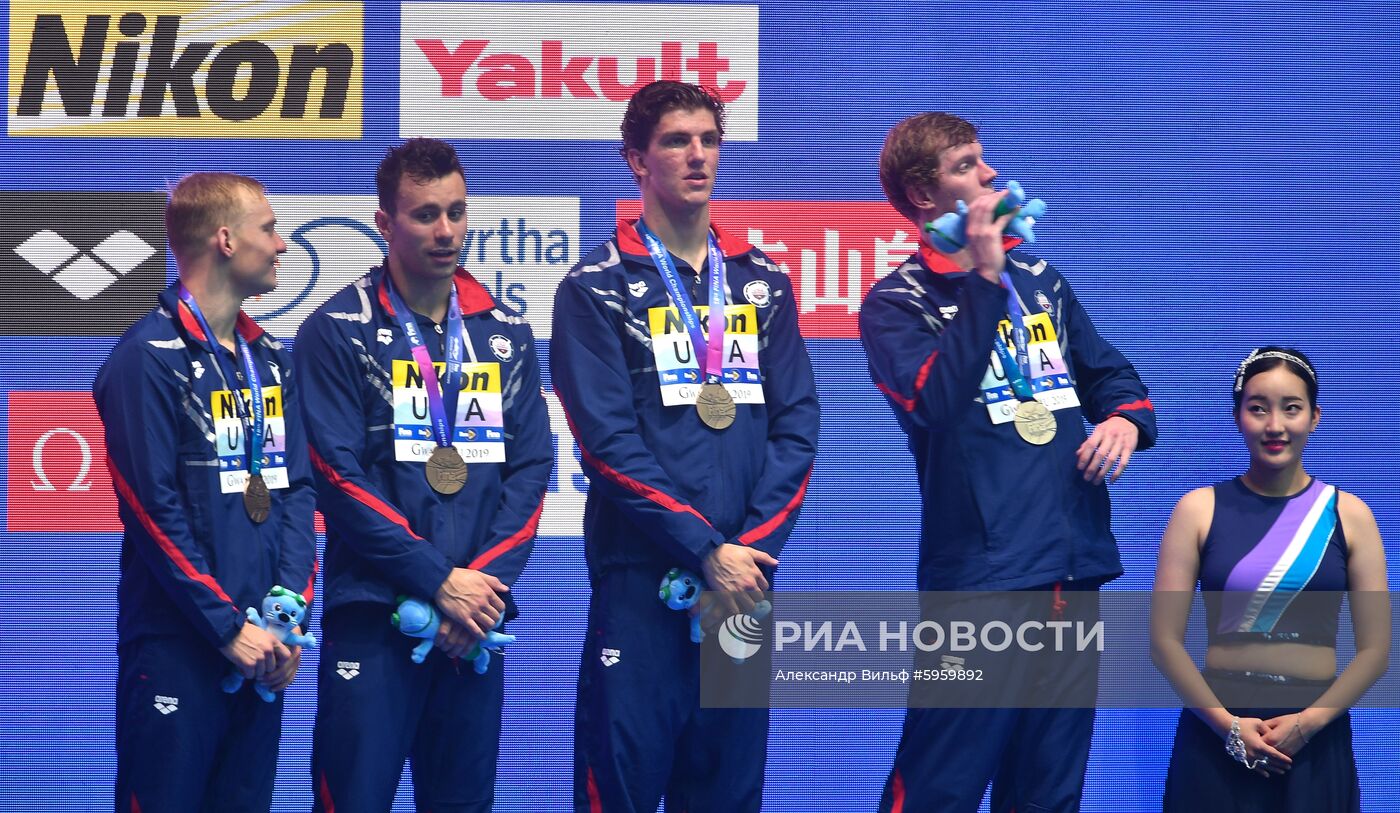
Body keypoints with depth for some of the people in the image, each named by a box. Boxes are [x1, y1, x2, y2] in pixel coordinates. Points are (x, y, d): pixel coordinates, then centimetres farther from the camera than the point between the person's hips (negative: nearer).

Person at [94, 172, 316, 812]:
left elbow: (297, 489, 11)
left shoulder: (268, 359, 13)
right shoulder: (149, 360, -10)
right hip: (176, 648, -7)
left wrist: (289, 607, -4)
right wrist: (228, 627, -15)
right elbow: (154, 512, -15)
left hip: (259, 650, 7)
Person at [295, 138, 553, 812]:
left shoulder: (504, 332, 12)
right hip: (372, 618, -4)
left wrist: (486, 580, -7)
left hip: (475, 625, 4)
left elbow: (532, 466, 8)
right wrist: (440, 582, -14)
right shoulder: (338, 332, -2)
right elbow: (340, 475, -9)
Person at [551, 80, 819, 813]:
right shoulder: (598, 288, 0)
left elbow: (796, 425, 7)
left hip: (742, 584, 4)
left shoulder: (763, 284, 14)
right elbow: (609, 442, -8)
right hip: (641, 581, -4)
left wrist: (753, 548, -7)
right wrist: (707, 552, -15)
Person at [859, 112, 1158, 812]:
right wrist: (984, 280, -18)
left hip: (1075, 570, 6)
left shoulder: (1038, 279, 16)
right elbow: (934, 401, -21)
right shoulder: (896, 303, -3)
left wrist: (1126, 419, 1)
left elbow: (1109, 373, 25)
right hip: (978, 571, -6)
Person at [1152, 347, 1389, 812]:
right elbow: (1164, 640, -4)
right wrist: (1226, 723, -14)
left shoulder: (1349, 515, 2)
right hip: (1216, 735, 0)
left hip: (1316, 741, 1)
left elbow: (1375, 649, -1)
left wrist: (1307, 722, -13)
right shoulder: (1199, 510, -1)